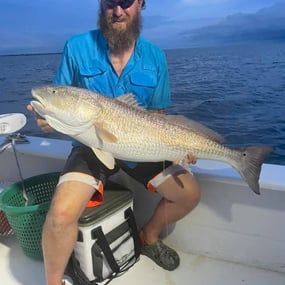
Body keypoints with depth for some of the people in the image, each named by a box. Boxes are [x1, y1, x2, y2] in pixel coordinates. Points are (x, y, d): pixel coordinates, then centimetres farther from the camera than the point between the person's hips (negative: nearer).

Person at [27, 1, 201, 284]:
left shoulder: (155, 56, -1)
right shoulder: (77, 47, -7)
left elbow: (155, 115, 6)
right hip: (92, 145, -2)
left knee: (189, 195, -4)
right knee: (62, 212, -26)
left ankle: (149, 237, 27)